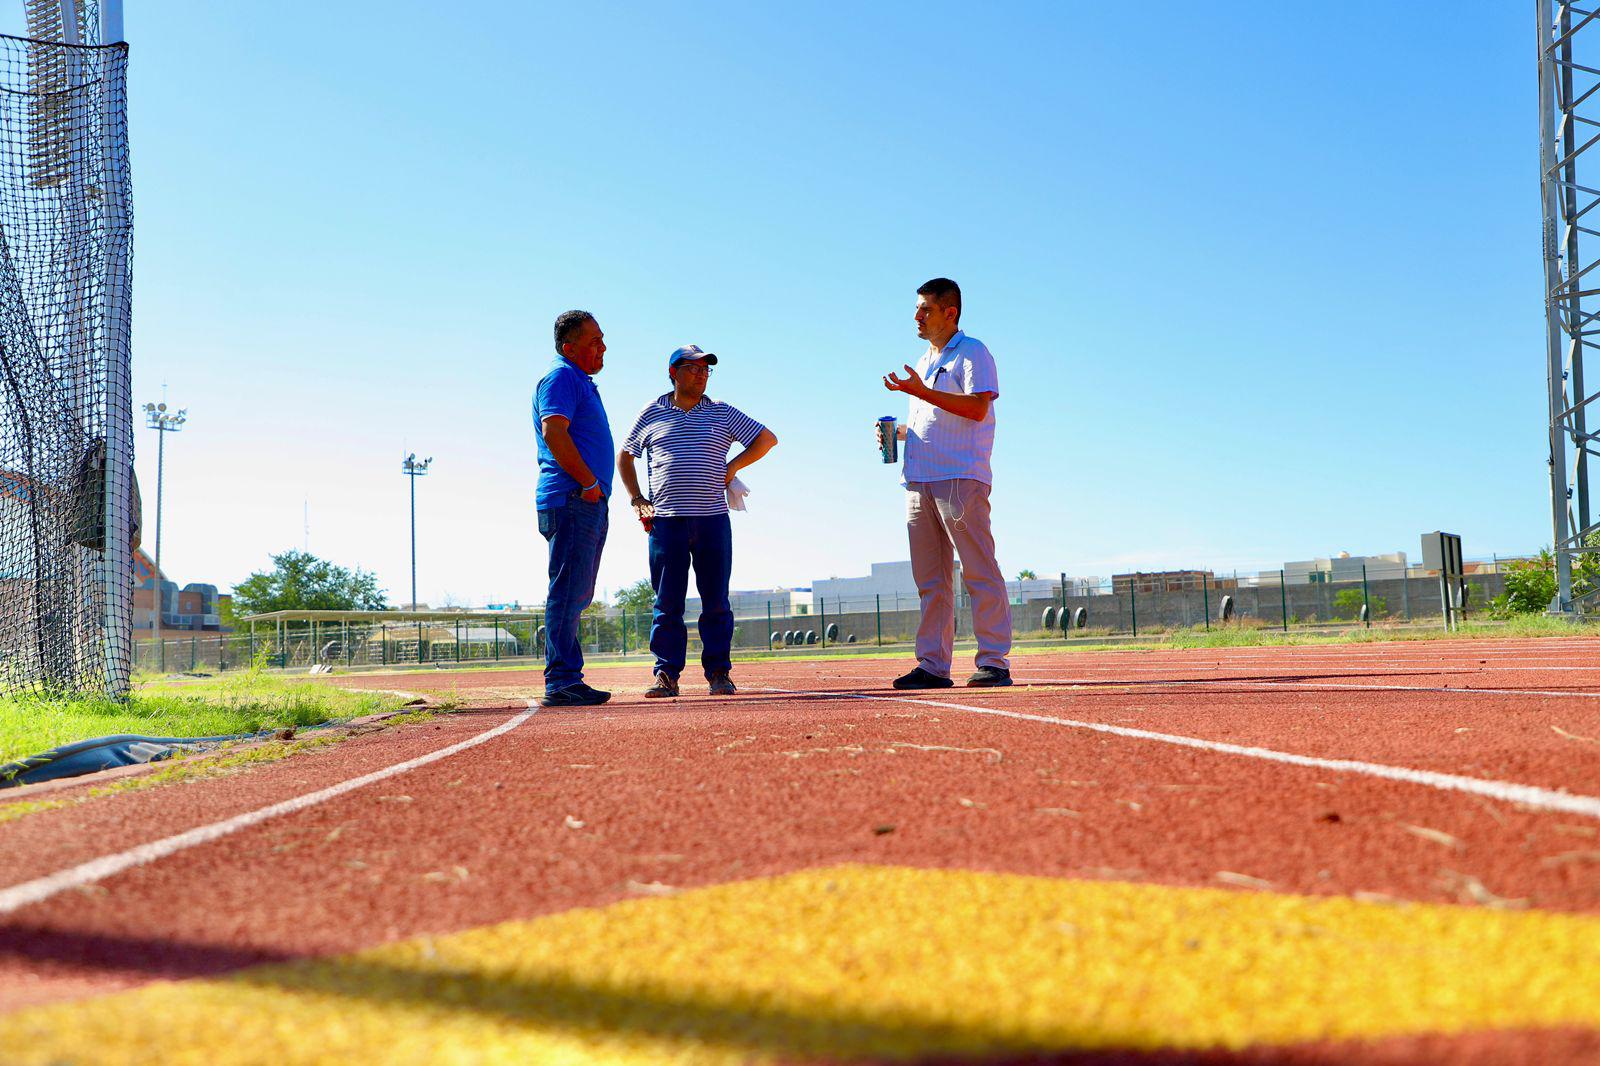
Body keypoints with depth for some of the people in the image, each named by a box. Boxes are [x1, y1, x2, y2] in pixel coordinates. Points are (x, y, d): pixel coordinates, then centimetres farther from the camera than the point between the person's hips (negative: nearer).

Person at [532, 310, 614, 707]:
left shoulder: (583, 383, 24)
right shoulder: (561, 377, -7)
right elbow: (553, 432, -20)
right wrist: (589, 483, -19)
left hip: (590, 501, 10)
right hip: (572, 500, -10)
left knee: (576, 595, 12)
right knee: (568, 592, -12)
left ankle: (565, 679, 17)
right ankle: (561, 682, -12)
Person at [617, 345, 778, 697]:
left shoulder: (723, 413, 10)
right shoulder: (652, 414, 10)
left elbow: (767, 439, 14)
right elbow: (624, 455, 20)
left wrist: (732, 467, 4)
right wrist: (637, 500, 9)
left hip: (713, 520, 1)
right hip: (665, 521, 0)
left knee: (716, 602, 0)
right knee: (667, 603, 0)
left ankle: (718, 673, 6)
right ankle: (667, 674, 4)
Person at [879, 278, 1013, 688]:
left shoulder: (972, 353, -1)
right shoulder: (924, 362, 25)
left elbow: (977, 407, -15)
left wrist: (921, 392, -18)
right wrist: (897, 433, 11)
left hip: (961, 478, -8)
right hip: (920, 481, 8)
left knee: (980, 573, -8)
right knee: (930, 580, 6)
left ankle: (994, 662, -7)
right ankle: (933, 666, 9)